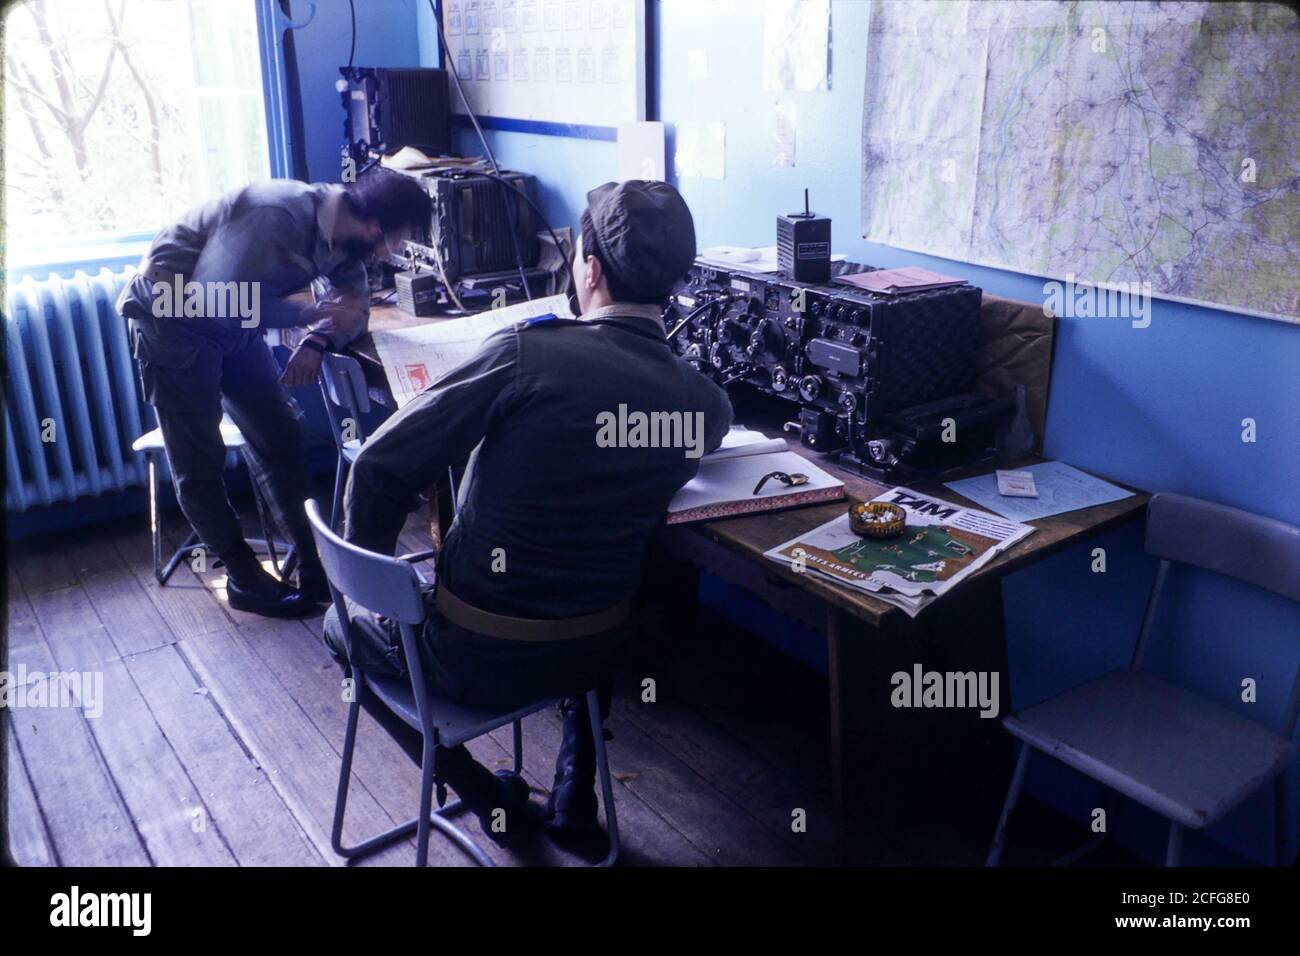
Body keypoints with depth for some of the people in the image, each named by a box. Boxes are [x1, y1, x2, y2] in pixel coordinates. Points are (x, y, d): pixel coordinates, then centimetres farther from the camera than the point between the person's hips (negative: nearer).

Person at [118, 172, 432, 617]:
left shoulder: (343, 233, -8)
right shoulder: (277, 216, -33)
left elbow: (352, 304, -1)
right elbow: (214, 301, -33)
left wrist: (318, 342, -22)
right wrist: (310, 312, -27)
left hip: (233, 317, 8)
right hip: (174, 314, -7)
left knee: (281, 437, 6)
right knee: (200, 462, 0)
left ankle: (314, 559, 15)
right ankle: (244, 578, 11)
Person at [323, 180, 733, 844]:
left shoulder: (525, 353, -23)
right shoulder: (708, 405, -11)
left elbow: (380, 466, -18)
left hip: (476, 662, -4)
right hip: (592, 655, 4)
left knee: (344, 623, 27)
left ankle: (488, 798, 22)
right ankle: (575, 798, 39)